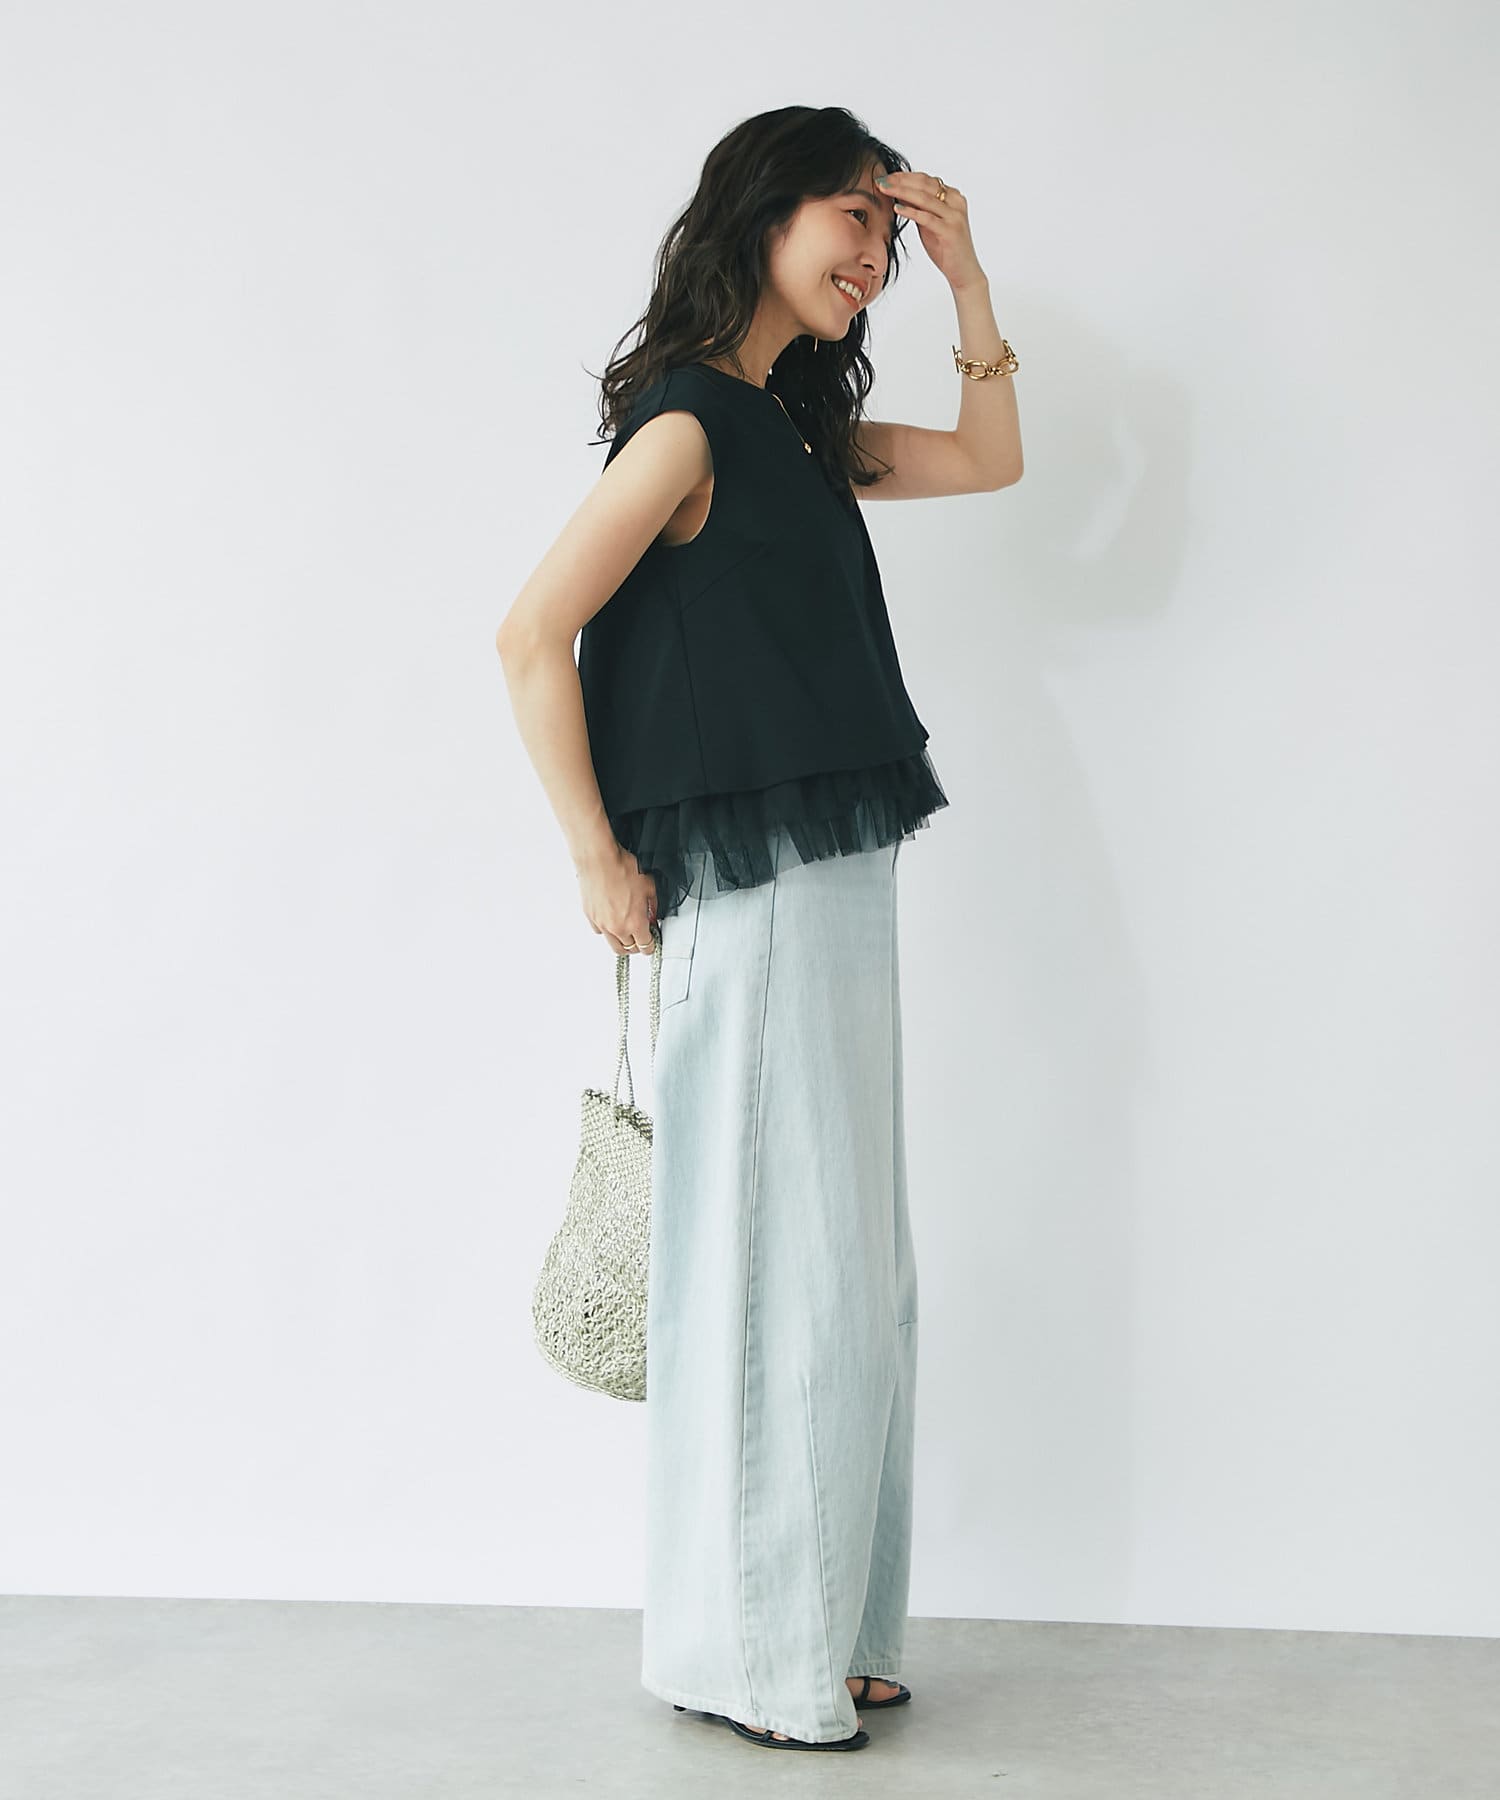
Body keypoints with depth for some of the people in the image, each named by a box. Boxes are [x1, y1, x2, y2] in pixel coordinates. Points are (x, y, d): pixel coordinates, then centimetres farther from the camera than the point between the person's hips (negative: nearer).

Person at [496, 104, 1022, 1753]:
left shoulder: (799, 428, 15)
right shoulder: (688, 424, -10)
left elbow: (988, 458, 26)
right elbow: (532, 637, -15)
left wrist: (965, 275, 15)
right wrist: (598, 861, -12)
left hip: (840, 892, 9)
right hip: (756, 900, -9)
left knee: (846, 1279, 13)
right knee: (777, 1274, -2)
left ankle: (821, 1636, 24)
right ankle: (745, 1655, 13)